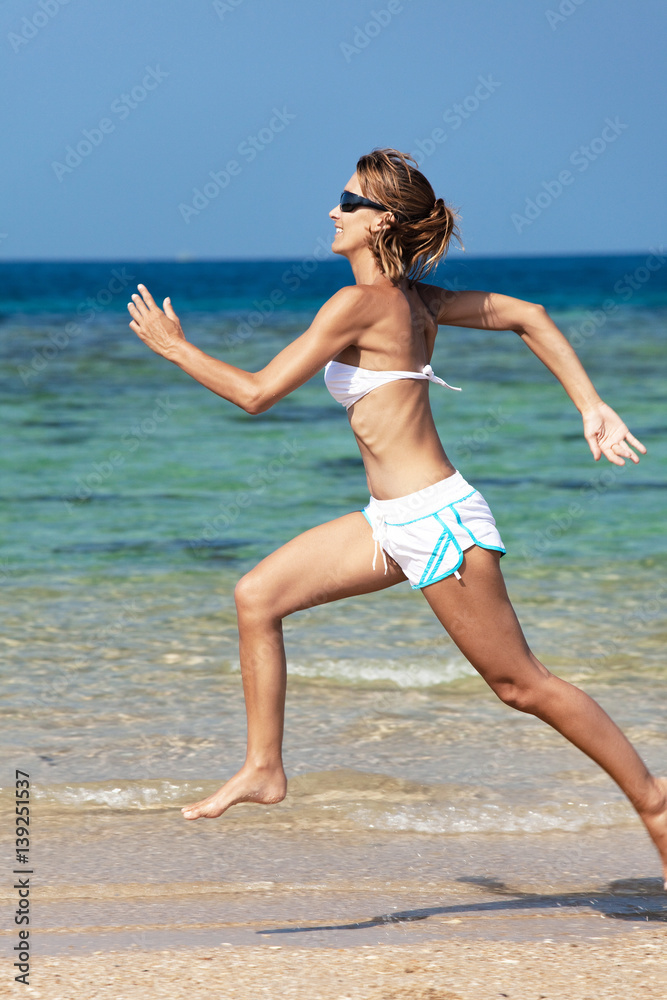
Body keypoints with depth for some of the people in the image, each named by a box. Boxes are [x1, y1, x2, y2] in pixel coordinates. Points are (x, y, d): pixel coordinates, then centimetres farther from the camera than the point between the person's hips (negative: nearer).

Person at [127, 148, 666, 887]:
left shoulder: (359, 305, -17)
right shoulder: (415, 299, 9)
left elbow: (257, 392, -15)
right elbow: (529, 316, 13)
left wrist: (174, 347, -2)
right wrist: (591, 407, 12)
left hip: (436, 520, -9)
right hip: (397, 521, 9)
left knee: (520, 683, 1)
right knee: (256, 596, 6)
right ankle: (264, 769, 12)